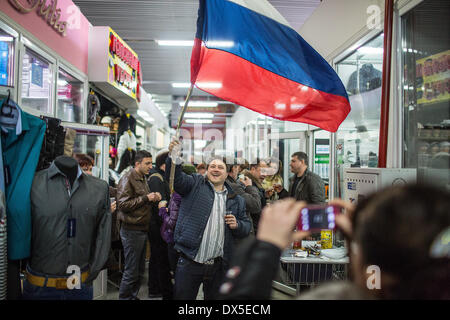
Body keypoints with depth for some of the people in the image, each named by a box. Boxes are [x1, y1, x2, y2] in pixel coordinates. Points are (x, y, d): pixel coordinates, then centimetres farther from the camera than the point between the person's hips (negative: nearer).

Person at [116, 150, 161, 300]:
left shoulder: (142, 179, 16)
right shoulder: (128, 179, -13)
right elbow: (123, 204, -20)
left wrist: (153, 198, 8)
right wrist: (146, 198, -20)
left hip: (142, 229, 9)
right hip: (131, 230, -9)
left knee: (140, 270, 16)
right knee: (131, 271, -1)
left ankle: (133, 296, 29)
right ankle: (124, 297, 14)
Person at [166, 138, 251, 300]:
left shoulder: (236, 200, 12)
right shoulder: (195, 184, 5)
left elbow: (247, 226, 17)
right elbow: (176, 178, -12)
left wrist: (237, 225, -6)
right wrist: (174, 156, -30)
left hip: (218, 265, 3)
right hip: (189, 262, -2)